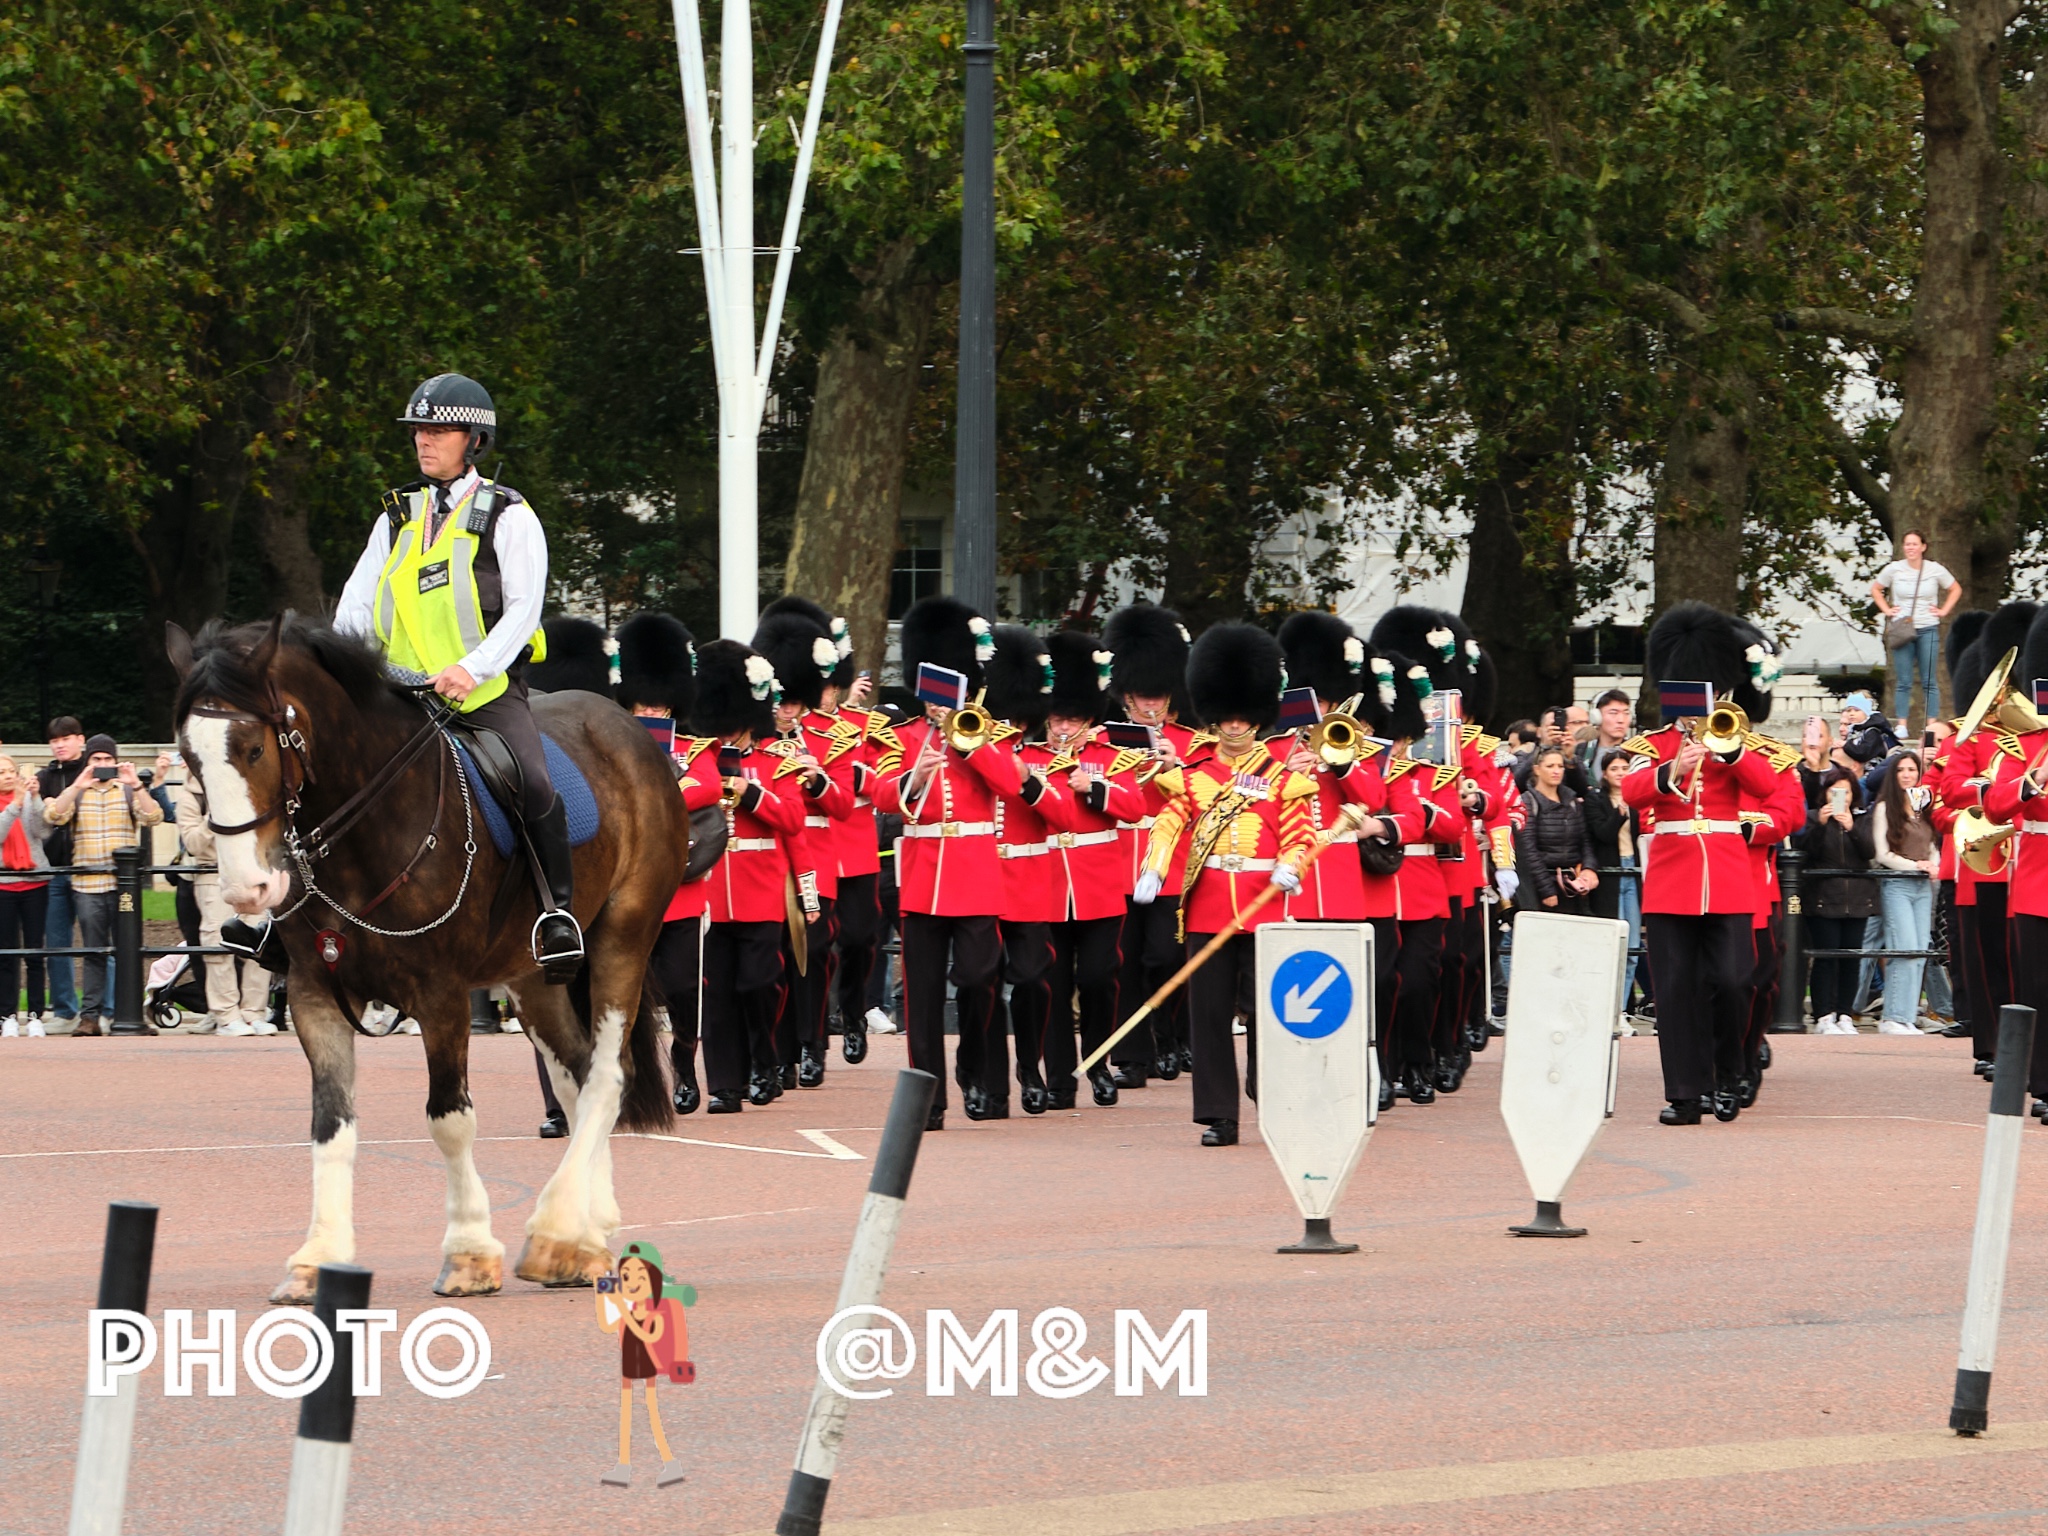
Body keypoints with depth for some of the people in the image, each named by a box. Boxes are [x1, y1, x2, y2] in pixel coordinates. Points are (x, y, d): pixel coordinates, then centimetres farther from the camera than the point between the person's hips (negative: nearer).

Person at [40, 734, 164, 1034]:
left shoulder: (129, 792, 10)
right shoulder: (77, 793, 11)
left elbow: (153, 818, -6)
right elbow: (53, 817, -6)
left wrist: (136, 785, -19)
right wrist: (77, 787, -17)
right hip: (87, 886, 1)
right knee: (93, 953, 0)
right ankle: (89, 1016, 1)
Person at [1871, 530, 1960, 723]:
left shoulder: (1935, 570, 1)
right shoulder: (1894, 569, 2)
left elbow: (1956, 589, 16)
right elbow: (1875, 589, 17)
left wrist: (1944, 610, 6)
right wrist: (1886, 609, 6)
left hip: (1928, 629, 0)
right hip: (1902, 630, 0)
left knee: (1929, 681, 1)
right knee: (1903, 682, 0)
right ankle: (1901, 727, 3)